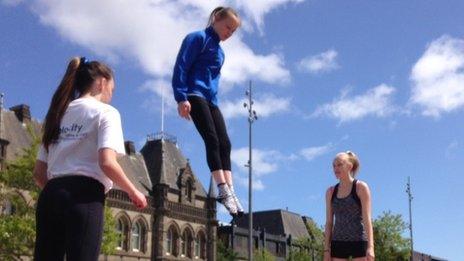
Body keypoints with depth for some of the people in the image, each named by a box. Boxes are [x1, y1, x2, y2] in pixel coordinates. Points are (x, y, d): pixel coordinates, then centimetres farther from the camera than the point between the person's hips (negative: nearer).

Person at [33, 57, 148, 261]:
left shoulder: (58, 114, 22)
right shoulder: (105, 112, 3)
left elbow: (39, 173, 18)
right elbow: (107, 163, -13)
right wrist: (134, 193, 0)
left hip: (49, 197, 7)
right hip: (84, 197, -6)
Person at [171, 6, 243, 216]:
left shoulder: (219, 51, 23)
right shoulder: (198, 38, -1)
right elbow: (181, 67, -10)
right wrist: (181, 97, -19)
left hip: (211, 100, 8)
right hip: (195, 95, -8)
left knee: (225, 143, -6)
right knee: (212, 140, -18)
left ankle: (229, 191, -12)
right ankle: (222, 190, -22)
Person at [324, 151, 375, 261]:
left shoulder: (361, 187, -1)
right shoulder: (331, 192, 10)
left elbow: (367, 219, -8)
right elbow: (329, 222, 10)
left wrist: (370, 246, -17)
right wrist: (326, 249, 4)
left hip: (358, 242, -4)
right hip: (338, 243, 4)